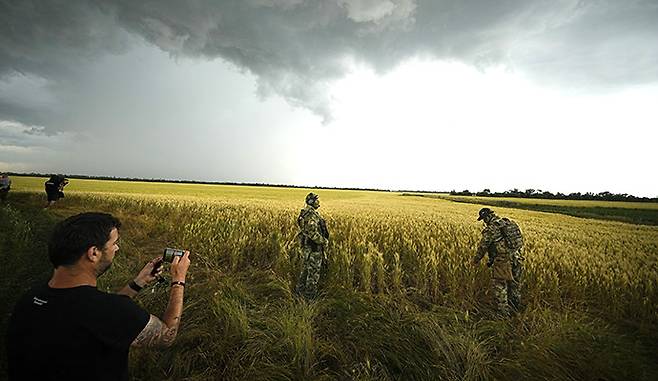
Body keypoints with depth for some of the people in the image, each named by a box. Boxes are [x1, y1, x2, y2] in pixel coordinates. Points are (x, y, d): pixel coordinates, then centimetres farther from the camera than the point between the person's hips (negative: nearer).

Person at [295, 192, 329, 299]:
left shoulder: (305, 213, 10)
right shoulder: (311, 214, -22)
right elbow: (312, 232, -29)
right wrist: (324, 241, -17)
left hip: (307, 246, 10)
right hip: (314, 247, -10)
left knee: (307, 268, 23)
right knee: (314, 270, 3)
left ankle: (300, 288, 36)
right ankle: (310, 294, 16)